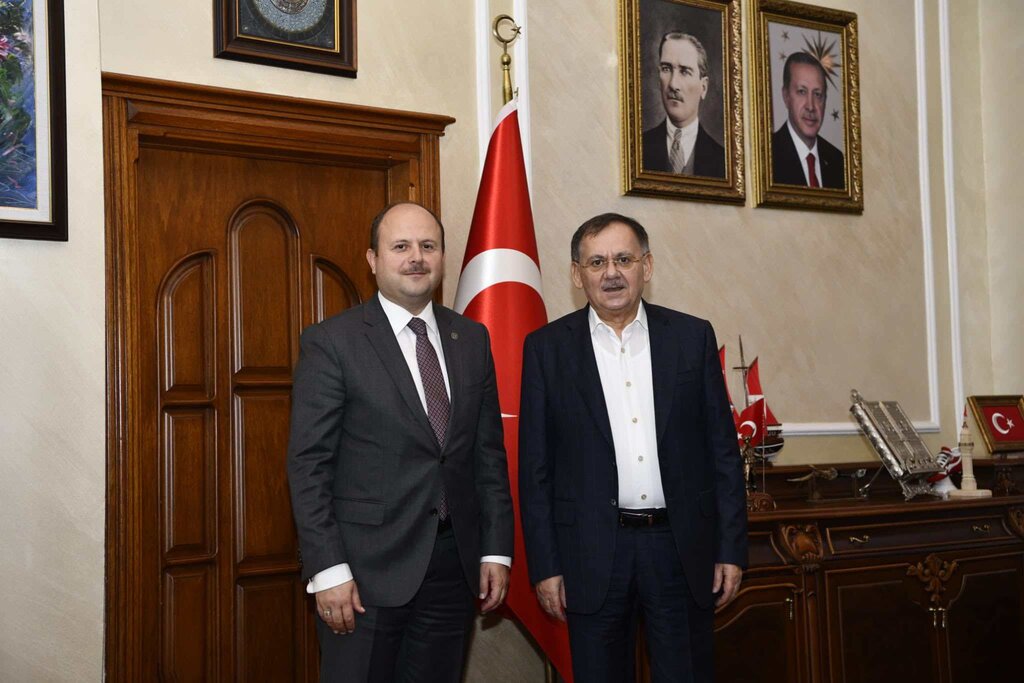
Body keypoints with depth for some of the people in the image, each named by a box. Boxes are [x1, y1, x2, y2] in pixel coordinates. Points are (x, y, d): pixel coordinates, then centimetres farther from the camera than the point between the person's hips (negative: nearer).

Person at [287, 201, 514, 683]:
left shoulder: (472, 339, 9)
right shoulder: (331, 343, -5)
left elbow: (489, 453, 11)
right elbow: (309, 466, -8)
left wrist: (496, 550, 6)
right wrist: (329, 570, -13)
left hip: (454, 565, 4)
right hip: (367, 569, -4)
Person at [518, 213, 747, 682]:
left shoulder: (692, 337, 4)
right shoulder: (547, 348, 1)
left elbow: (723, 450, 5)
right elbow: (535, 467, 1)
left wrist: (731, 550, 2)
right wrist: (545, 567, -3)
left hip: (682, 550, 1)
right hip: (593, 553, -1)